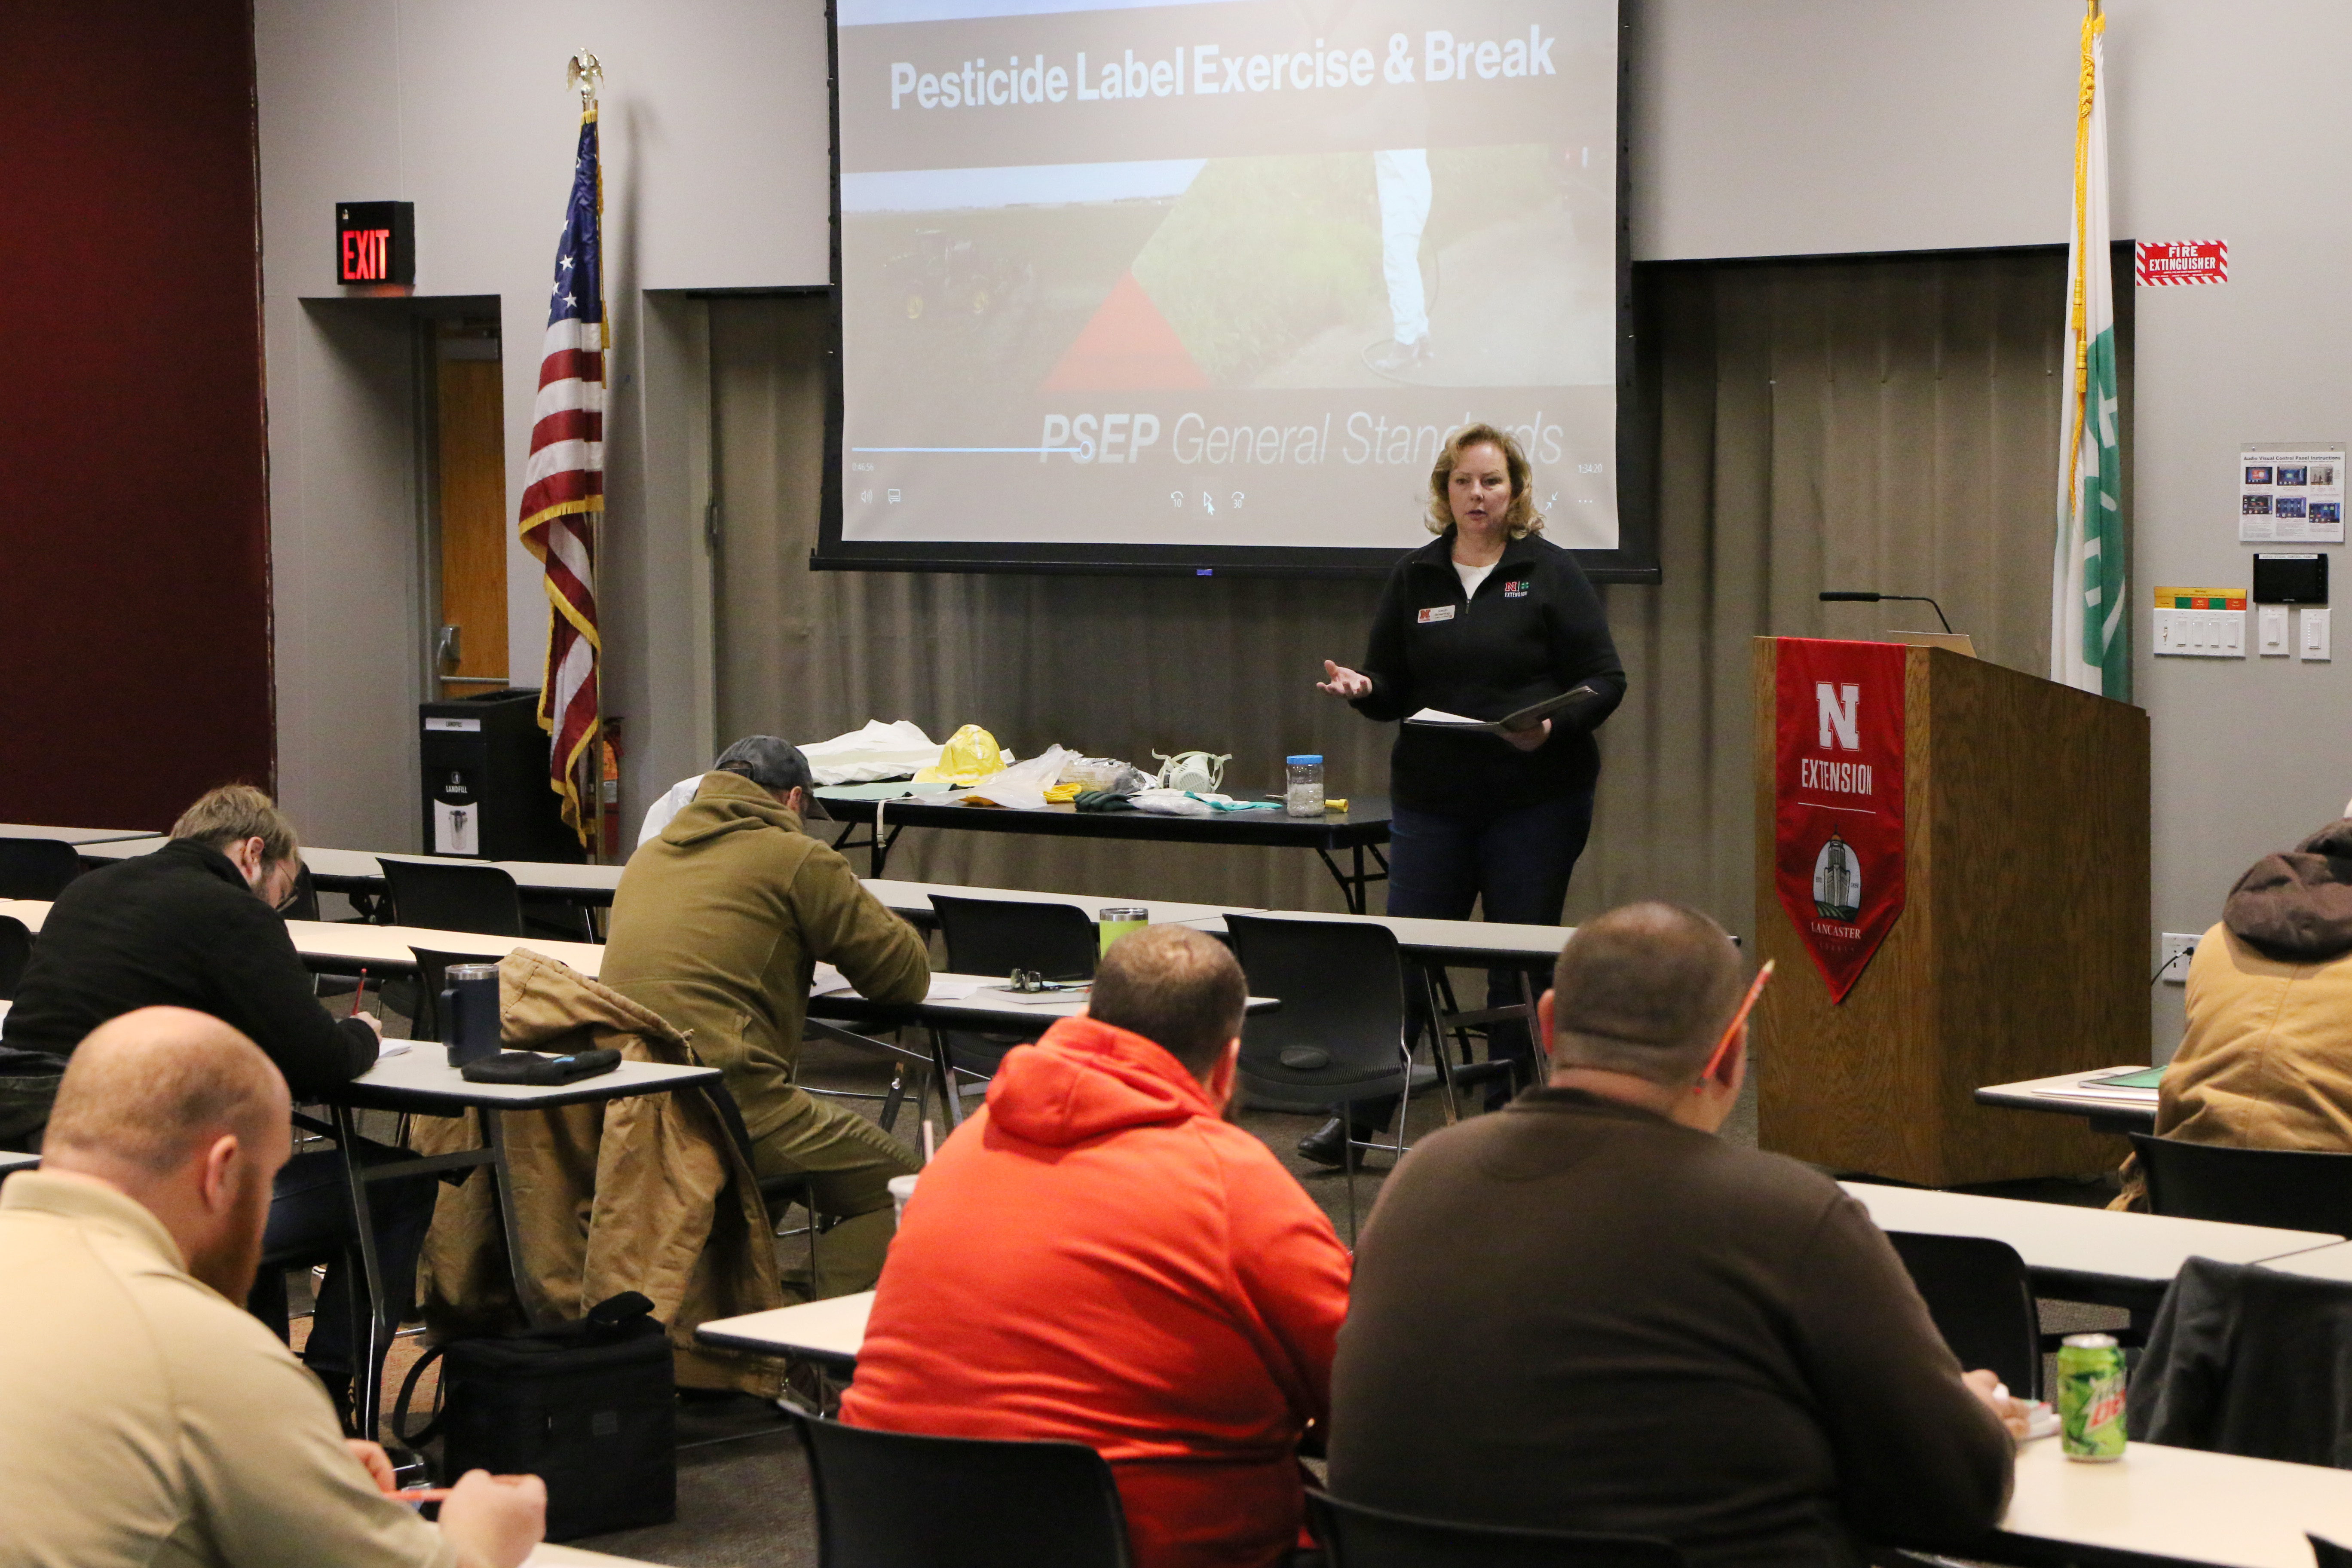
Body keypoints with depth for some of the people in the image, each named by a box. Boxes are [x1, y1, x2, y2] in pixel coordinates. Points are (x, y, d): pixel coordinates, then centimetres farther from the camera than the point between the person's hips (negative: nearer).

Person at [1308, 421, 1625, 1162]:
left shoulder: (1552, 574, 0)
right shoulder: (1414, 577, 10)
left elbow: (1605, 679, -3)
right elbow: (1393, 689, 14)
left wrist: (1553, 725, -21)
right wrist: (1362, 687, -9)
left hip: (1534, 802, -3)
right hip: (1431, 801, 3)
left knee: (1520, 967, 4)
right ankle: (1361, 1116, 12)